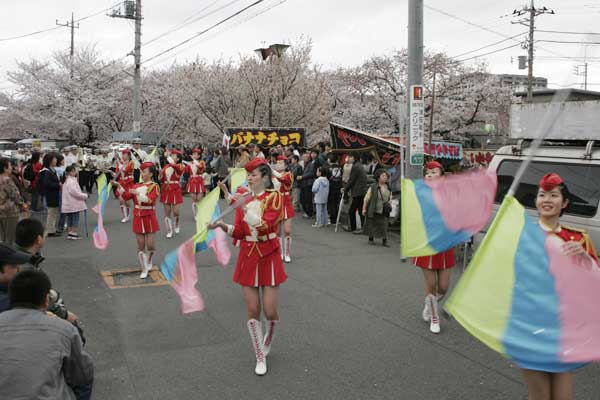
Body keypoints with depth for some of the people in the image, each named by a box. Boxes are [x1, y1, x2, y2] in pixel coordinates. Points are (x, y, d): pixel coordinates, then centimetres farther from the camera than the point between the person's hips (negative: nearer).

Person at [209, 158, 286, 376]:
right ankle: (260, 358, 19)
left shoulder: (274, 197, -8)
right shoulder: (242, 197, 3)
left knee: (270, 311, -1)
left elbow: (264, 226, -23)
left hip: (269, 257, -3)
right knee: (253, 311, 3)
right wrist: (222, 226, -18)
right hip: (248, 257, 3)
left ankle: (268, 340, 34)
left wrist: (245, 207, -31)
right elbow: (239, 232, 0)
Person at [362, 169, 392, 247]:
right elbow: (366, 198, -8)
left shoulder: (388, 188, 4)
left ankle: (384, 241, 2)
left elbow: (390, 198, 20)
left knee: (384, 225, -4)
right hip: (373, 210, -3)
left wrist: (388, 204, 5)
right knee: (372, 225, 9)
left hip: (383, 211, 3)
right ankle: (371, 239, 26)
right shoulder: (373, 187, -10)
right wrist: (364, 209, -8)